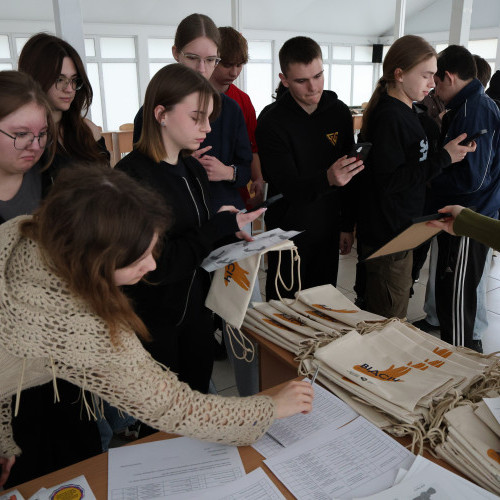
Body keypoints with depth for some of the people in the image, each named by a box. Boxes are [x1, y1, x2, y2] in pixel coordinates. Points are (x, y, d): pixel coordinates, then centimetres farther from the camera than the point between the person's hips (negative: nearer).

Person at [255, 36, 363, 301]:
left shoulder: (340, 113, -1)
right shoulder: (271, 121, -16)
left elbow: (349, 175, 8)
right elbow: (289, 187, -22)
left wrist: (347, 225, 7)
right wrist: (327, 179, -41)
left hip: (328, 230, 4)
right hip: (288, 231, -4)